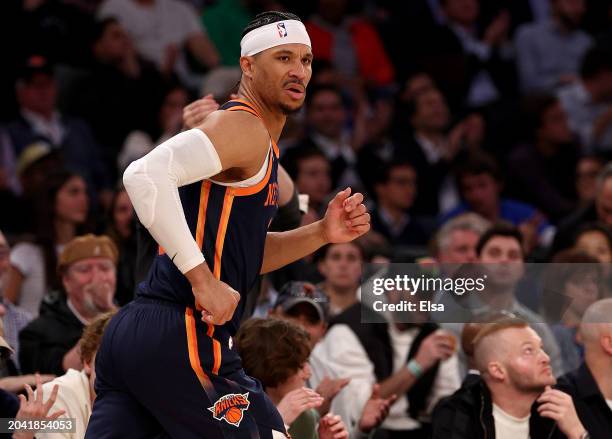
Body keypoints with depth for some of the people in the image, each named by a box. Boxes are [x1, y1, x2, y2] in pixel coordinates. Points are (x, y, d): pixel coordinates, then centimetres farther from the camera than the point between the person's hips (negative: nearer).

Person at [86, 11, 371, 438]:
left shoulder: (262, 146, 23)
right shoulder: (243, 127, -9)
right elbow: (146, 175, -25)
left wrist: (321, 233, 14)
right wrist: (203, 279, -23)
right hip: (182, 338, -10)